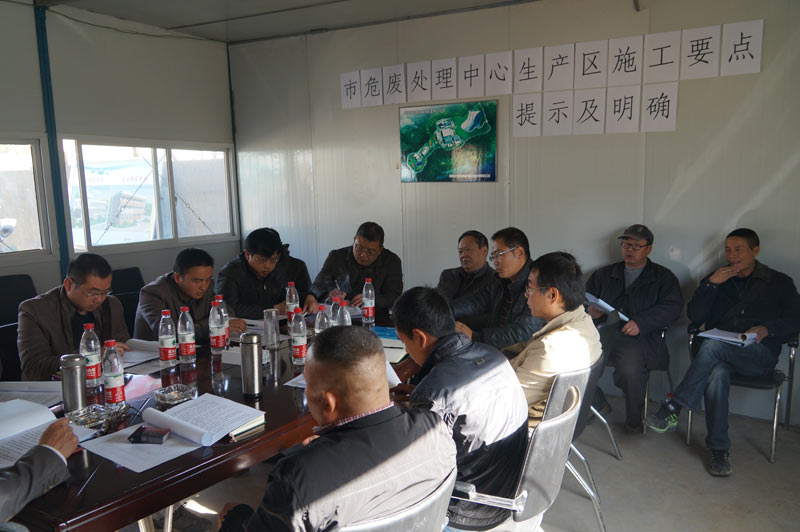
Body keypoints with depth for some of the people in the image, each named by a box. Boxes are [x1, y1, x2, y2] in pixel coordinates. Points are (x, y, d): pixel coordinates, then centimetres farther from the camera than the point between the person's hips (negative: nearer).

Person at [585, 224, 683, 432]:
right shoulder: (605, 274, 27)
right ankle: (597, 404, 1)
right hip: (604, 331, 4)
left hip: (641, 336, -3)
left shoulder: (663, 277, 15)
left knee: (631, 368, -35)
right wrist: (590, 310, -1)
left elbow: (673, 307, 0)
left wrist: (641, 322, -15)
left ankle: (634, 420, -7)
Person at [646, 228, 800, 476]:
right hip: (719, 354, 2)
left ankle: (673, 408, -36)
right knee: (717, 374, -35)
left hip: (759, 355, -2)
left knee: (713, 345, -35)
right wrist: (711, 284, -6)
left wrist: (766, 329, -14)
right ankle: (719, 450, -29)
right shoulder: (716, 280, 19)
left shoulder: (779, 282, 15)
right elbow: (694, 316, 6)